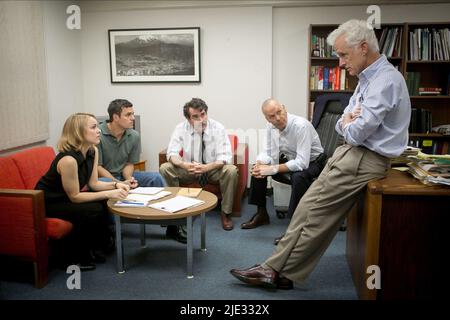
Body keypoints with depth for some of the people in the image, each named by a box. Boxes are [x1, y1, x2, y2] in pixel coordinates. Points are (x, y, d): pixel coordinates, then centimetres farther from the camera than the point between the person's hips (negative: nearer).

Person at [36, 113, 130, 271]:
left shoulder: (93, 151, -6)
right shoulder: (68, 159, -32)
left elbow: (93, 183, 0)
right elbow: (74, 197, -25)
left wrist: (115, 185, -17)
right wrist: (108, 194, -28)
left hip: (65, 198, 8)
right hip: (47, 203, -8)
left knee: (105, 204, -9)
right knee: (93, 210, -24)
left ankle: (92, 247, 11)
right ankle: (77, 258, -3)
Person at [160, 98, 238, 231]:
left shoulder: (217, 128, -14)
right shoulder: (181, 128, -10)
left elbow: (225, 157, -20)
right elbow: (172, 153, -13)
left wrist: (207, 167, -39)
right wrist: (184, 165, -36)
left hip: (213, 169, -1)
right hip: (190, 170, 2)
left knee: (231, 171, -32)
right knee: (165, 168, -23)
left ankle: (225, 213, -14)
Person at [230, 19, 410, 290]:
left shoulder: (386, 80, -16)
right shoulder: (368, 79, 16)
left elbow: (357, 133, -22)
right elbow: (343, 126, 16)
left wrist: (348, 125, 1)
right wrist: (348, 122, -8)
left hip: (363, 160, -10)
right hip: (354, 153, 10)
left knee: (313, 212, -7)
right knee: (314, 211, 6)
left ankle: (275, 271, 4)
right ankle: (281, 272, 11)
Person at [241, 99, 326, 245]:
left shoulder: (301, 126, -30)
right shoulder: (271, 126, -9)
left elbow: (302, 163, -35)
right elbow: (269, 152, 1)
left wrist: (272, 169, -33)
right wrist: (259, 164, -21)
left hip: (311, 162, -7)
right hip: (289, 159, 7)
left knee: (298, 177, -37)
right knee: (258, 168, -3)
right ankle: (261, 214, 12)